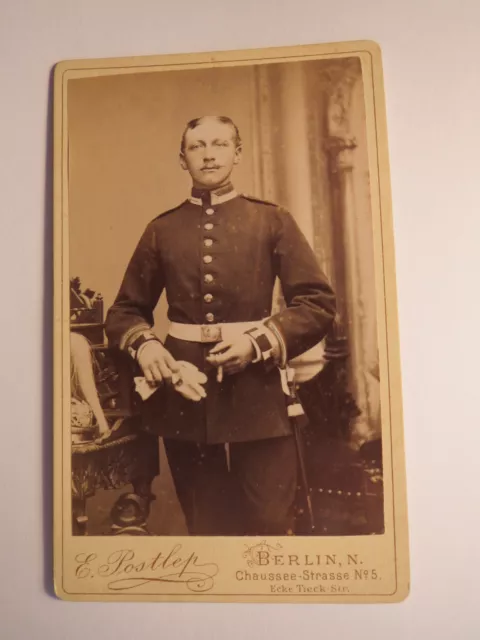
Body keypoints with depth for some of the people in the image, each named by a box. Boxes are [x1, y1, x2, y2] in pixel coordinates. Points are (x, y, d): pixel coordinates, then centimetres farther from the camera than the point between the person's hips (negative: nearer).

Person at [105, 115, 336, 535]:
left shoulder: (272, 221, 3)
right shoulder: (161, 230, 8)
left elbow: (319, 303, -2)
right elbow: (125, 310, 14)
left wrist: (258, 342, -15)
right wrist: (144, 345, -8)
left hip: (257, 399, -1)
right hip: (184, 398, 2)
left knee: (271, 526, 6)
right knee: (204, 528, 16)